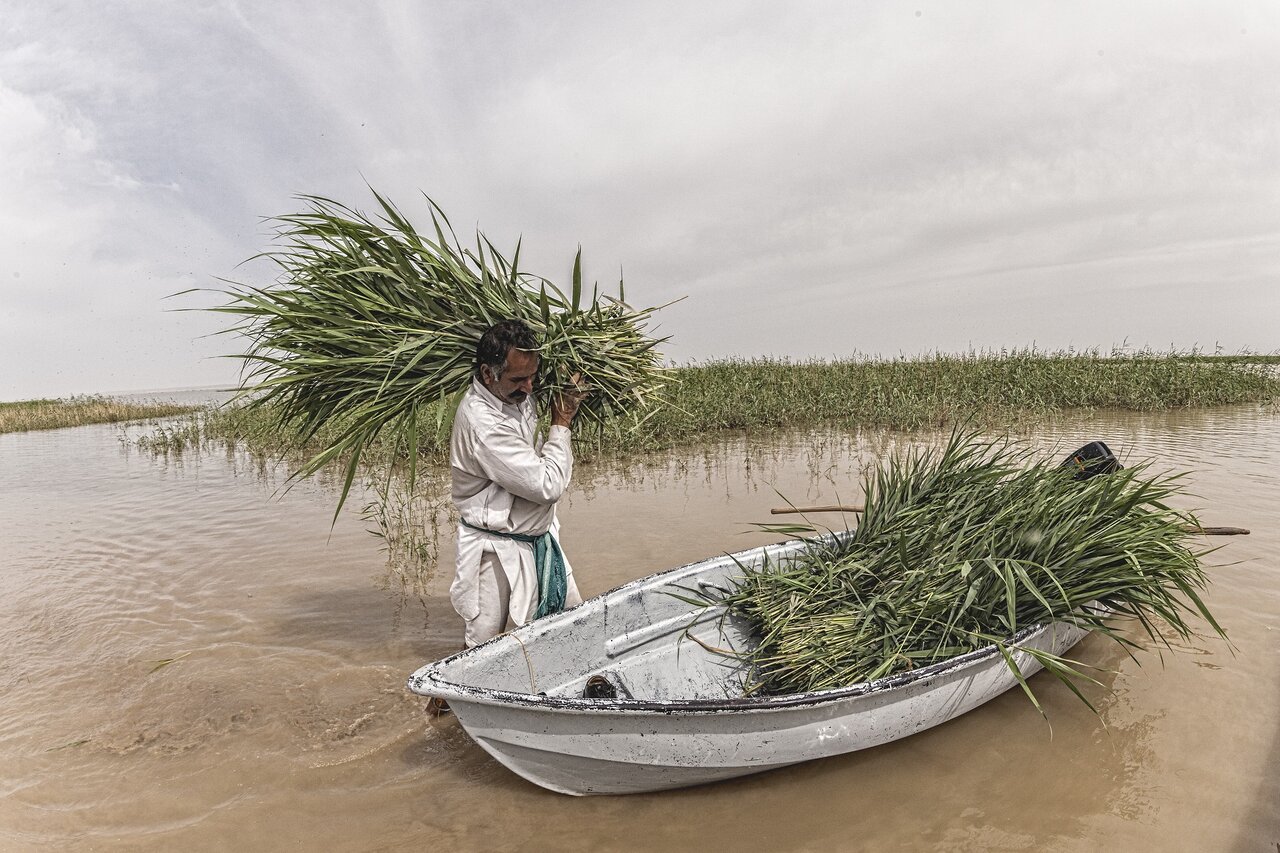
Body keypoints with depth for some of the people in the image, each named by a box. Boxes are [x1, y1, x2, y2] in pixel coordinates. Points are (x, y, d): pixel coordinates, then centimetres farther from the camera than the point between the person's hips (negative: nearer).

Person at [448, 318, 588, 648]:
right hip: (499, 551, -9)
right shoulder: (480, 422, -29)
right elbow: (548, 485, -27)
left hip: (538, 538, 9)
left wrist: (565, 397, 4)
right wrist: (560, 425, -14)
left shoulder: (516, 395, -2)